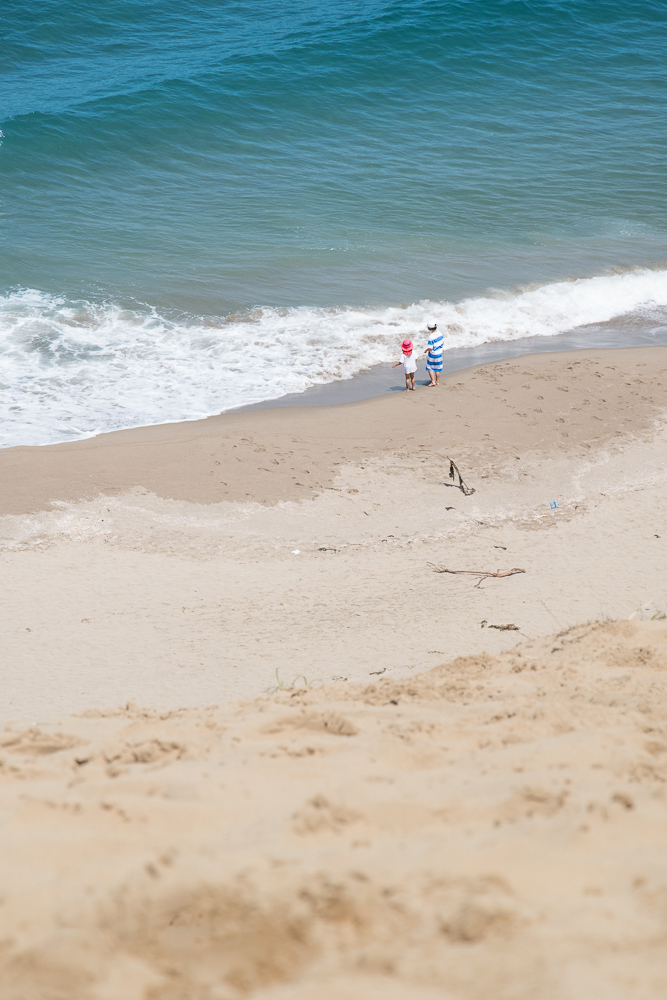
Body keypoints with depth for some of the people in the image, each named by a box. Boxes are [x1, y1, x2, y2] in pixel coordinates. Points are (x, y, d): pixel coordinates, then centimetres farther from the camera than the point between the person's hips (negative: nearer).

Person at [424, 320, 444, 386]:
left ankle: (433, 381, 9)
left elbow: (430, 348, -26)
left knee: (430, 368, 12)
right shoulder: (440, 334, -7)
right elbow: (442, 343, 7)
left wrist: (426, 350, -7)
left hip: (432, 355, -6)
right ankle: (437, 381, 27)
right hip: (439, 353, 6)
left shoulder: (431, 337, -27)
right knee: (437, 368, 18)